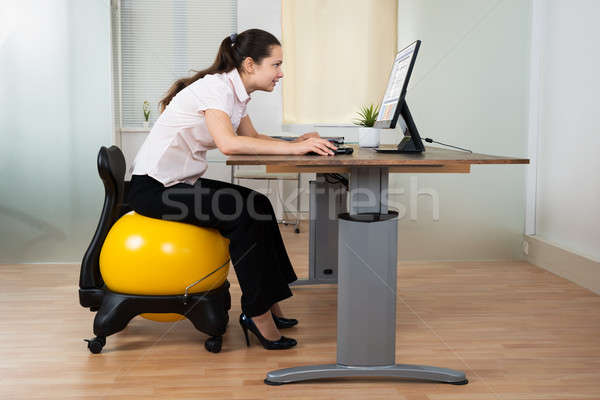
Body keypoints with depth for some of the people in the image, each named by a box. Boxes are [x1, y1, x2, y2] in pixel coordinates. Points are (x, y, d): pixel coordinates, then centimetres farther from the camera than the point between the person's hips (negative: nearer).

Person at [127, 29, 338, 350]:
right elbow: (228, 143, -37)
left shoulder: (235, 92, 7)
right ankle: (257, 313, -9)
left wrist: (296, 143, -5)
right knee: (244, 215, -21)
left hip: (181, 182, 9)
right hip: (153, 188, -9)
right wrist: (294, 148, -35)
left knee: (259, 206, 1)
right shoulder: (216, 87, -21)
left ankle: (270, 303, 7)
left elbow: (253, 139, 12)